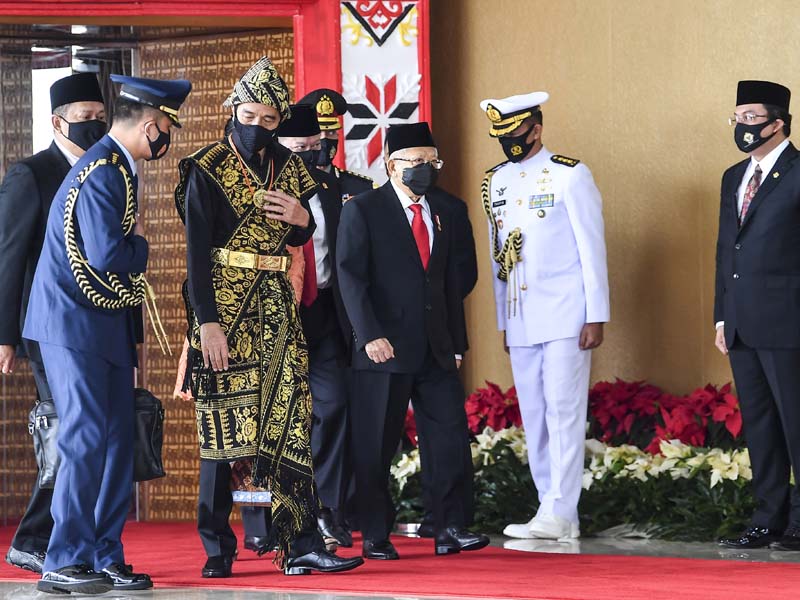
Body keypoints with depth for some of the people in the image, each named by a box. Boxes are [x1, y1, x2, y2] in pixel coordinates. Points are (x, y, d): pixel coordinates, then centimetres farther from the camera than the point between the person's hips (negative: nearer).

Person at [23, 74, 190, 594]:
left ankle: (105, 557, 14)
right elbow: (106, 257, -27)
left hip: (106, 326, 10)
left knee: (118, 440, 9)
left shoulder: (118, 169, 14)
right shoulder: (101, 174, -18)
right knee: (86, 439, -11)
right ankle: (64, 563, -7)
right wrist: (142, 245, -8)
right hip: (75, 326, -10)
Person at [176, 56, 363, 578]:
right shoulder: (207, 169, -4)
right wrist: (207, 321, -17)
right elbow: (198, 252, -10)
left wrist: (302, 218, -1)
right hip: (224, 305, -5)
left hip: (277, 305, 5)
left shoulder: (287, 167, 12)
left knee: (289, 421, -1)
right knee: (223, 424, -2)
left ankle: (302, 544, -3)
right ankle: (217, 550, 6)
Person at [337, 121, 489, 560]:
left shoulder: (441, 215, 17)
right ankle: (375, 537, 5)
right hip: (384, 348, -6)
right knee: (375, 447, -1)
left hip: (436, 351, 6)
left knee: (449, 435, -2)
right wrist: (370, 335, -19)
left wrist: (456, 343, 13)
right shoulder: (362, 210, -2)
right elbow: (351, 277, -10)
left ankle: (449, 530, 2)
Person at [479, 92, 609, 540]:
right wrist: (503, 320, 14)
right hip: (520, 319, 6)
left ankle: (560, 513, -7)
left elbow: (592, 248, -5)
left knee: (564, 411, -8)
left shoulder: (569, 175, -4)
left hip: (564, 314, -6)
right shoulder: (496, 181, 13)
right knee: (533, 417, 5)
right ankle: (553, 513, 10)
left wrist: (596, 316, -10)